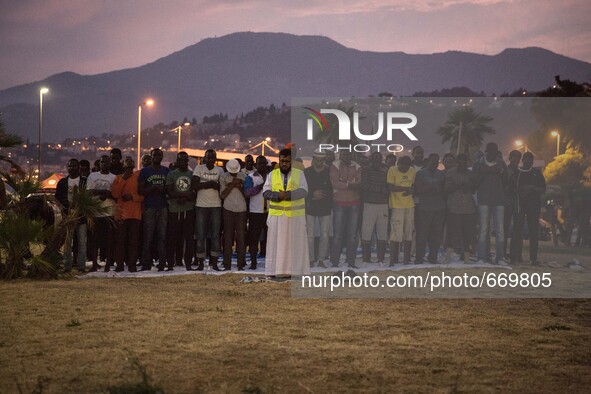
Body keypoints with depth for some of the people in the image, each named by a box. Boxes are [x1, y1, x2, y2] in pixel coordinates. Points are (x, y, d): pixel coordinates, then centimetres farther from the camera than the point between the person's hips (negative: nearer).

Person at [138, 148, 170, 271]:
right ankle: (146, 264, -1)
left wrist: (163, 190, -7)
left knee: (163, 237, -1)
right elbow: (140, 190, -1)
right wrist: (154, 188, -13)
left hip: (163, 207, 2)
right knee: (148, 237, -4)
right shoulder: (145, 171, 6)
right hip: (149, 207, -2)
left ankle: (162, 264, 1)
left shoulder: (167, 171, 13)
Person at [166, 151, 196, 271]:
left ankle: (188, 263, 1)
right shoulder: (171, 174, 7)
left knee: (189, 238, -3)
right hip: (174, 210, -1)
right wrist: (186, 195, -11)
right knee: (173, 238, 0)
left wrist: (185, 198, -11)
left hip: (189, 210, 1)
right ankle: (170, 263, 7)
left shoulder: (193, 174, 10)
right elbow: (169, 192, -3)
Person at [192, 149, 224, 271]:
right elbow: (195, 185, -7)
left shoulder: (219, 170, 9)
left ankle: (214, 263, 5)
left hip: (216, 206, 2)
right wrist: (209, 183, -13)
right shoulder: (199, 168, 3)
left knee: (215, 235, 1)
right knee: (200, 236, -1)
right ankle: (200, 263, 5)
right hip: (201, 206, -1)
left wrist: (216, 185, -14)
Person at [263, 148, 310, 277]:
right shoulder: (272, 175, 9)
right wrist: (278, 195, -18)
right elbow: (266, 192, 0)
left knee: (294, 243, 1)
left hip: (295, 214, -1)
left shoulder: (299, 174, 5)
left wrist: (288, 194, -21)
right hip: (276, 214, 1)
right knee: (276, 242, 0)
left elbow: (304, 191, -8)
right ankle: (273, 270, 1)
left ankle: (294, 270, 3)